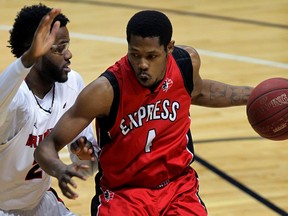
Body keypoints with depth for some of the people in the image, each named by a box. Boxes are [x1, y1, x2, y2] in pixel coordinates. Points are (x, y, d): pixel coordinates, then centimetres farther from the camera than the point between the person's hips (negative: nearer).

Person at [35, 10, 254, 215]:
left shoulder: (187, 62, -10)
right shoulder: (106, 90, -25)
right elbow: (47, 146, -23)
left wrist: (252, 95, 15)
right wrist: (60, 169, -45)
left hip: (178, 186, 4)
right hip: (123, 193, -3)